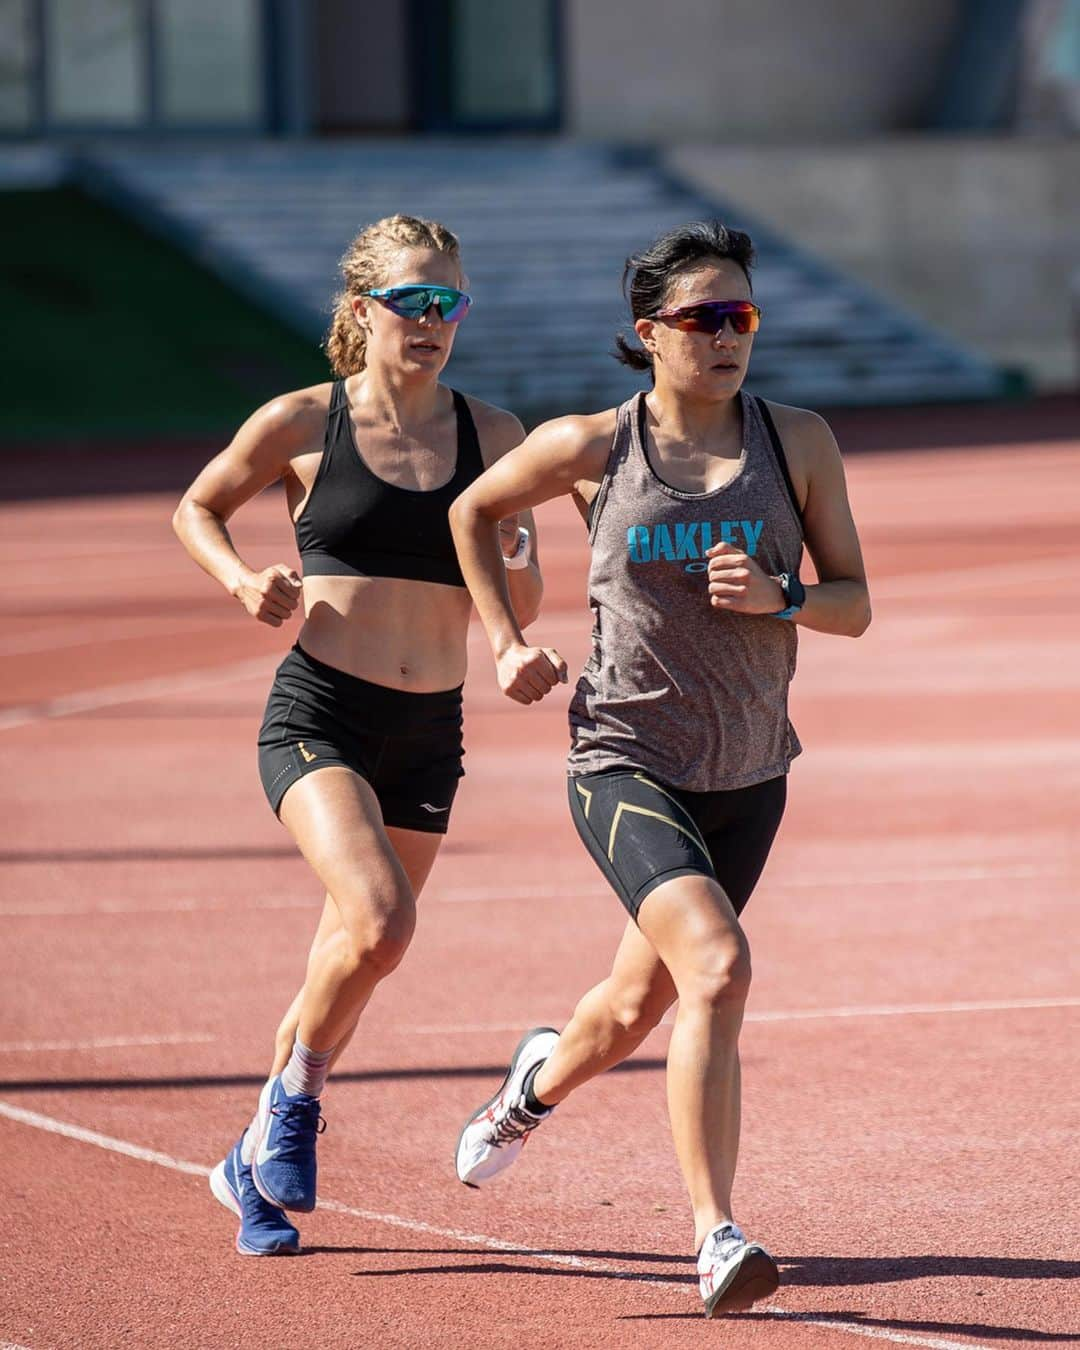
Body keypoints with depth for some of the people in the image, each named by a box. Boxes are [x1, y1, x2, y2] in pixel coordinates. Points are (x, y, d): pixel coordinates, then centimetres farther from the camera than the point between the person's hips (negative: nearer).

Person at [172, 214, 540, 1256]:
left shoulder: (491, 438, 4)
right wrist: (242, 580, -5)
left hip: (429, 735, 4)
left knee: (350, 955, 11)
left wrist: (510, 564, -13)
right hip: (319, 713, -4)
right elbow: (195, 510, 14)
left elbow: (521, 610, 9)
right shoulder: (302, 425, -3)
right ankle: (295, 1095, 0)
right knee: (380, 922, -26)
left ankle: (255, 1166, 32)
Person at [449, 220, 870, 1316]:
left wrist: (778, 597, -18)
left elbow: (854, 603, 1)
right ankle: (716, 1241, -23)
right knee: (716, 968, -27)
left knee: (639, 1005, 20)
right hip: (626, 762, -4)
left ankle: (540, 1081, 56)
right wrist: (507, 642, 5)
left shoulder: (799, 442, -2)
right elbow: (472, 512, 12)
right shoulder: (592, 447, -7)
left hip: (748, 776, 4)